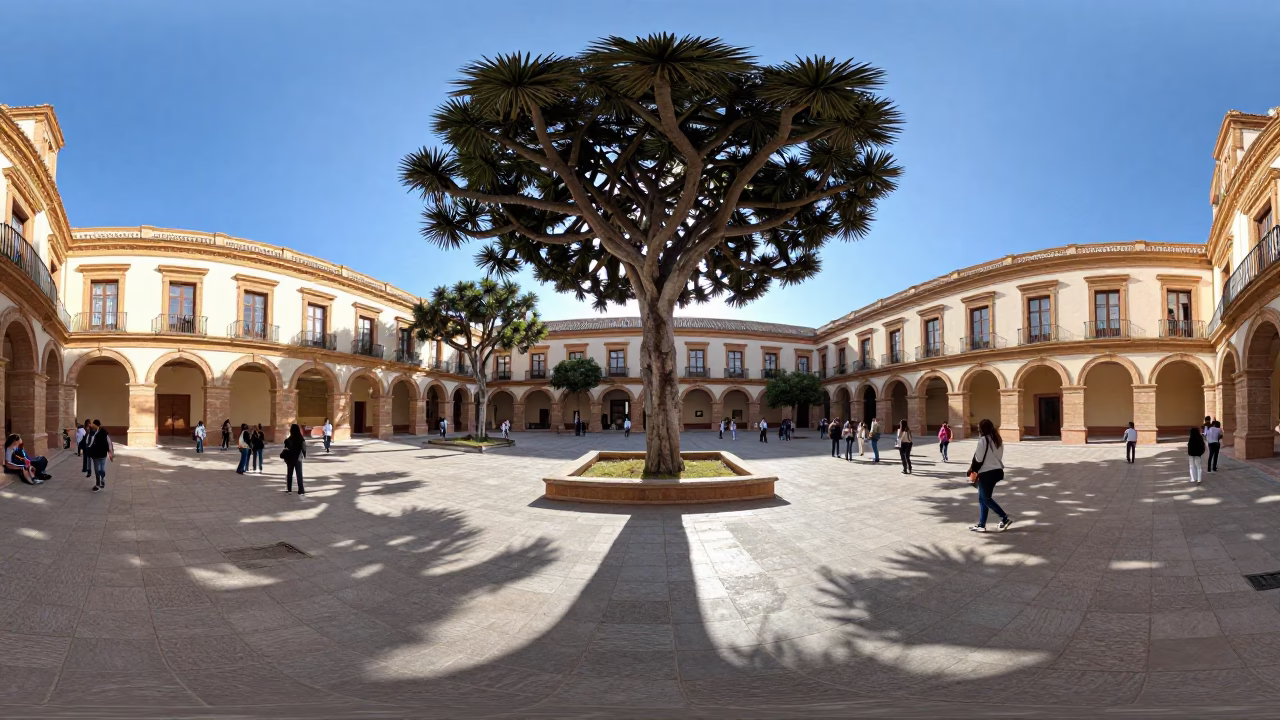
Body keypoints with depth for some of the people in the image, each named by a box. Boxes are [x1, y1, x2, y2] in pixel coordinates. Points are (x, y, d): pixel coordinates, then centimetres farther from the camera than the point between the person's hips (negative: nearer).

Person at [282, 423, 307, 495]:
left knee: (289, 474, 15)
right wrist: (304, 455, 10)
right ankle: (301, 490, -1)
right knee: (299, 475, 3)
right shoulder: (302, 439, -10)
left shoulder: (288, 440, -10)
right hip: (298, 459, 0)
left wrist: (285, 457, 3)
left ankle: (289, 489, 21)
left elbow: (285, 449, -7)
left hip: (290, 459, 0)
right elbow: (304, 448, -8)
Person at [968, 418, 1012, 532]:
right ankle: (981, 525, 16)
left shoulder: (983, 440, -15)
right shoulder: (998, 440, 10)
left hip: (986, 473, -9)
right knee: (983, 498, 14)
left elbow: (978, 458, -15)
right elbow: (999, 457, 13)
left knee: (986, 499, 2)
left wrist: (973, 470, 1)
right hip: (997, 471, 9)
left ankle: (1005, 518, -3)